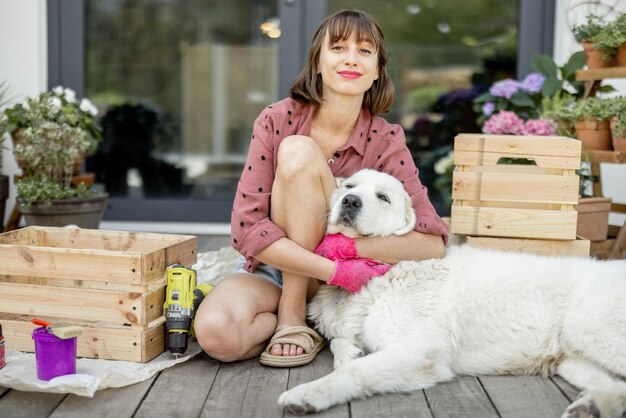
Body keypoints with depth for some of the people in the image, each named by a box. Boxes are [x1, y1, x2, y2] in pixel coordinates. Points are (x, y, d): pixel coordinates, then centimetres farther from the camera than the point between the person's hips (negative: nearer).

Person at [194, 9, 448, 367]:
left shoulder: (386, 142, -9)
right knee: (217, 334, -37)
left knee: (298, 152, -25)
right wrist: (336, 270, -26)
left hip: (329, 292, 1)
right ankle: (287, 318, -5)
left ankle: (293, 316, -18)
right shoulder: (278, 120, -11)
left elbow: (434, 243, -16)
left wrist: (344, 245, -27)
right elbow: (246, 225, -18)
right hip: (269, 270, 0)